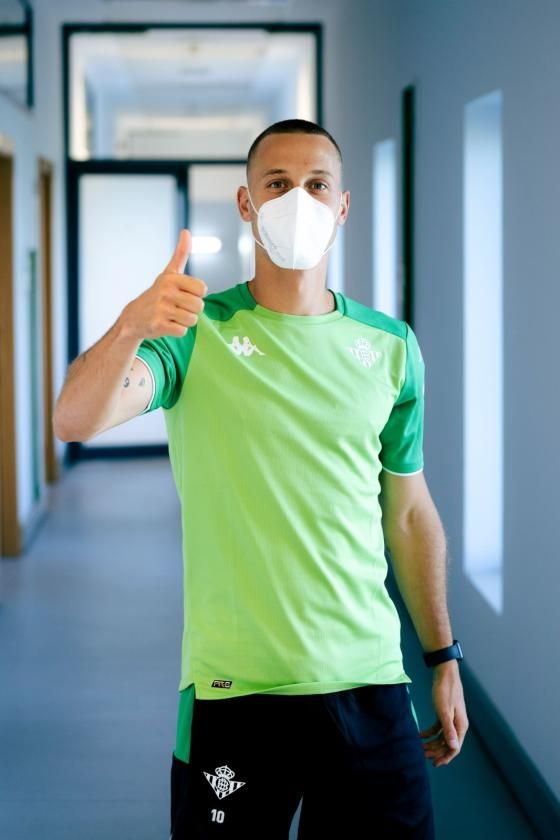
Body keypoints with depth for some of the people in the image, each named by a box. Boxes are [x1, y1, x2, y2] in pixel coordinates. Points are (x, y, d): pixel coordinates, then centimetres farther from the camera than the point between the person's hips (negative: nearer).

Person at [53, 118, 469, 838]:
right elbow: (75, 422, -20)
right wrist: (130, 327, -39)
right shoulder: (196, 333, -3)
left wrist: (444, 658, 13)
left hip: (370, 679, 3)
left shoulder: (391, 347, 6)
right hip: (233, 688, -2)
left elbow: (409, 512, 13)